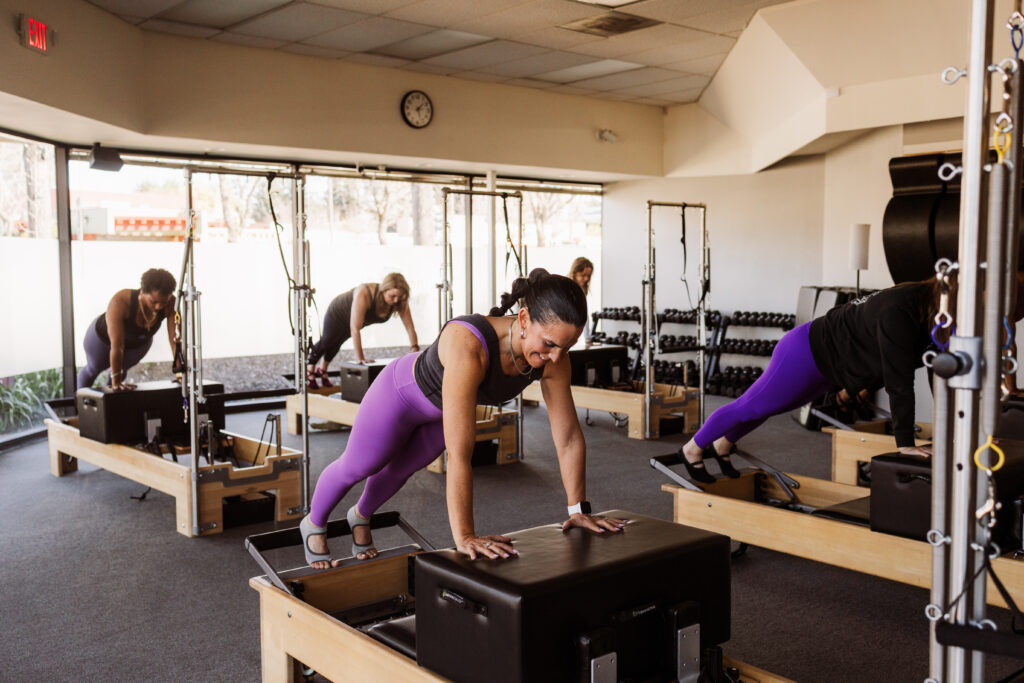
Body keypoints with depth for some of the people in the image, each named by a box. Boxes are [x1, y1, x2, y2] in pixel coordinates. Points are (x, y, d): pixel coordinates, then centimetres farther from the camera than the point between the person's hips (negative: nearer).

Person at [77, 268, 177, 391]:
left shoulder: (170, 304, -36)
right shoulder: (120, 302, -44)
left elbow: (175, 339, -34)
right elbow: (116, 345, -43)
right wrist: (116, 381, -42)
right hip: (103, 337, -2)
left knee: (123, 368, 26)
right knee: (93, 369, 23)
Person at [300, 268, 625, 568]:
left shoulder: (554, 356, -31)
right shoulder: (468, 346, -49)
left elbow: (569, 437, -20)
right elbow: (459, 454, -49)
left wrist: (579, 509, -16)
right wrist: (464, 537, -47)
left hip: (443, 408, 5)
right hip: (402, 392, -5)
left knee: (401, 468, 28)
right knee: (360, 465, 20)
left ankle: (361, 516, 60)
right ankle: (313, 523, 51)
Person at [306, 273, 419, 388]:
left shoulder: (400, 301, -33)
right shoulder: (364, 294, -48)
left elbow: (410, 327, -29)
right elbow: (355, 329, -49)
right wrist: (360, 358, -49)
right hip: (338, 313, -5)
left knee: (336, 343, 29)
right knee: (326, 342, 19)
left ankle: (322, 370, 54)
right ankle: (310, 371, 45)